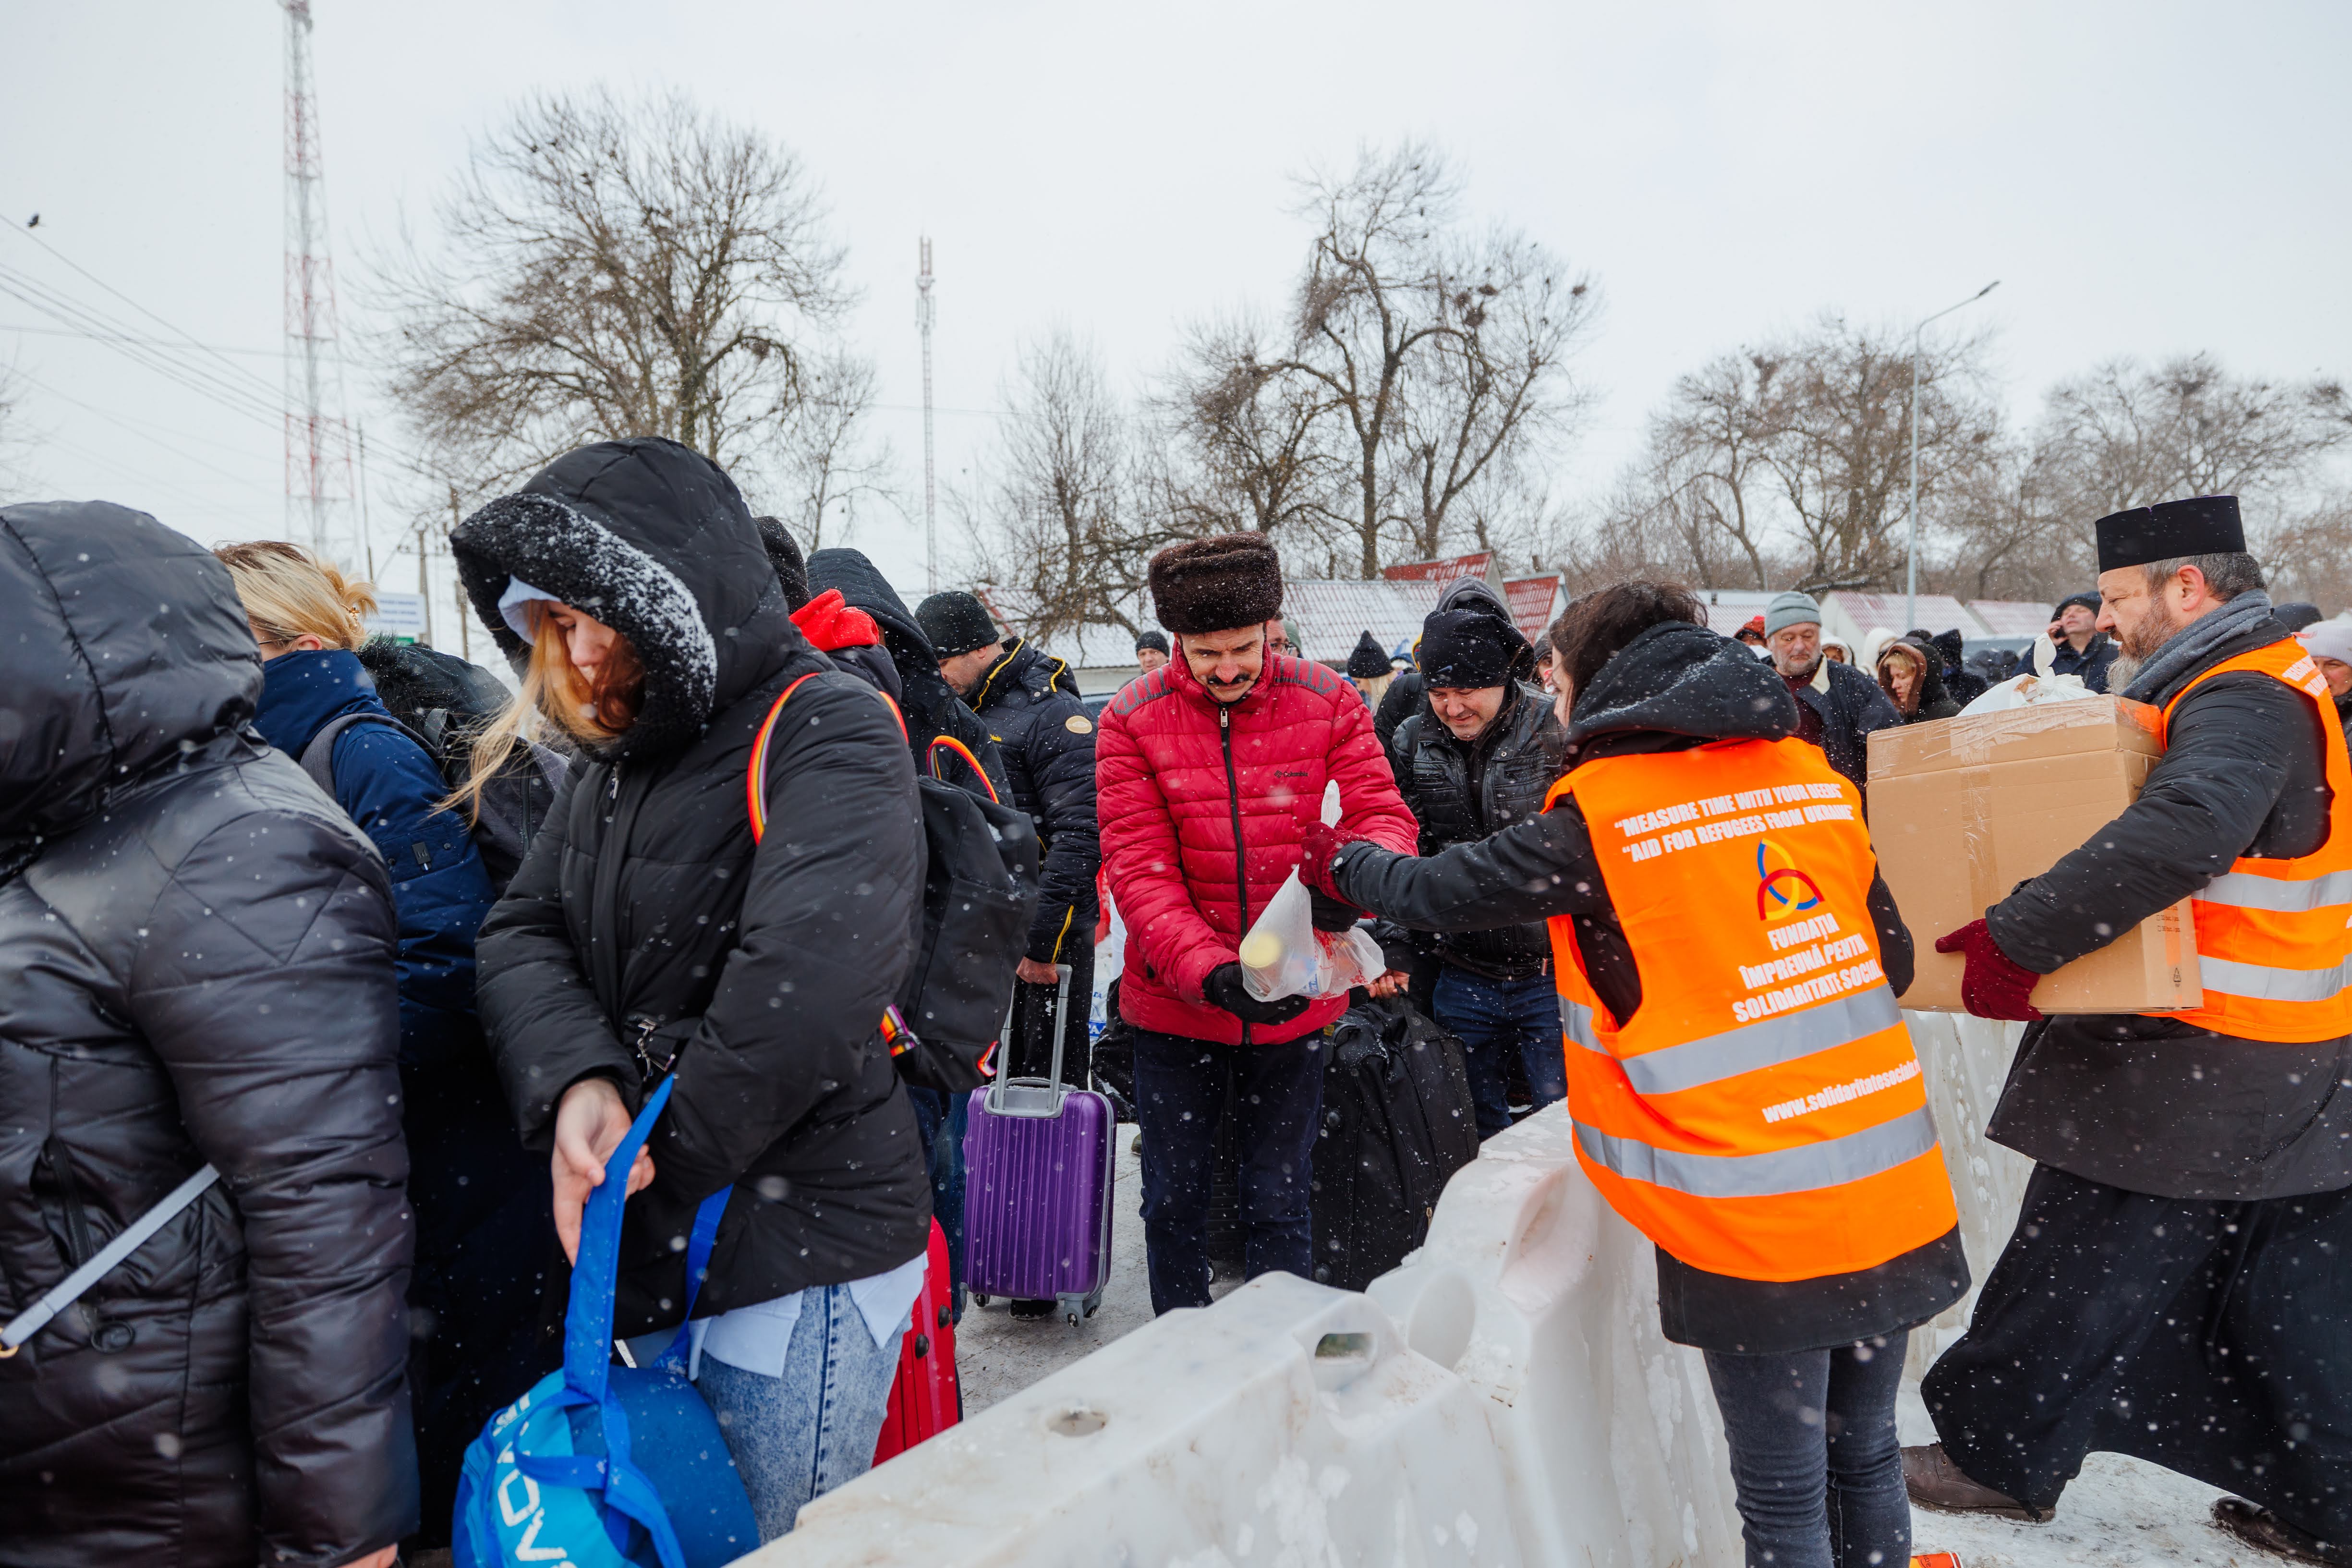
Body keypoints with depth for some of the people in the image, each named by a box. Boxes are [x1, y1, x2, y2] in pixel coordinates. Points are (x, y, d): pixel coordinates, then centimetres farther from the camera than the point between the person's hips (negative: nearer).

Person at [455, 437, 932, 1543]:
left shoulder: (828, 734, -15)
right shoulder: (616, 759, 13)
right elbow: (522, 935, 4)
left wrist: (661, 1152, -17)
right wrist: (574, 1083, -17)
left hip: (798, 1260, -8)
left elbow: (810, 977, -30)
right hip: (657, 1253, 8)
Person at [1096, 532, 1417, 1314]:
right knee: (1174, 1201, 16)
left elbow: (1384, 814, -7)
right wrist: (1211, 971, -29)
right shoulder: (1133, 721, -9)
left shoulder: (1326, 702, -5)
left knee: (1278, 1205, 15)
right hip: (1175, 1008, 0)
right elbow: (1137, 870, -14)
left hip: (1293, 1007, 0)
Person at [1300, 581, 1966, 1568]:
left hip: (1754, 1230, -6)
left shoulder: (1597, 815, -10)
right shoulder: (1812, 778, 6)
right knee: (1865, 1459, 23)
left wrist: (1339, 862, 20)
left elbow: (1446, 892, 2)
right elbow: (1889, 964, 13)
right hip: (1893, 1204, 6)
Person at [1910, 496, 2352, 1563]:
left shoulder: (2240, 702, -19)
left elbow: (2184, 832, -38)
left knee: (2079, 1267, 4)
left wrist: (2014, 940, -36)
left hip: (2197, 1076, -10)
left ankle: (1999, 1456, 19)